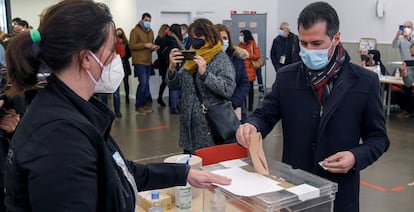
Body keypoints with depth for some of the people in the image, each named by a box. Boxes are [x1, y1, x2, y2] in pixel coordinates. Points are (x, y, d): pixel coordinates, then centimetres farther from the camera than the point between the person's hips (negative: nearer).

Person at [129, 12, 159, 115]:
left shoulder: (151, 31, 16)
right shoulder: (135, 30, -6)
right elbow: (131, 45, -12)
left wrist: (153, 47, 3)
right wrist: (145, 45, -19)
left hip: (148, 61, 7)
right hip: (139, 61, -7)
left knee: (146, 83, 9)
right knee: (143, 82, -12)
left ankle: (143, 104, 18)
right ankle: (138, 106, -1)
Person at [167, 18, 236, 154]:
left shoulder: (221, 59, -7)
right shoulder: (191, 56, 10)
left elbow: (229, 89, -19)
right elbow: (176, 84, 11)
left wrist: (205, 73, -26)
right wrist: (172, 68, -8)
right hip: (189, 124, 6)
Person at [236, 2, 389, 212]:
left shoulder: (365, 82, -6)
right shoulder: (286, 77, -1)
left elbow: (378, 137, 0)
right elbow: (265, 115, 3)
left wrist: (357, 156, -19)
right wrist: (251, 126, -20)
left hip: (339, 191, -1)